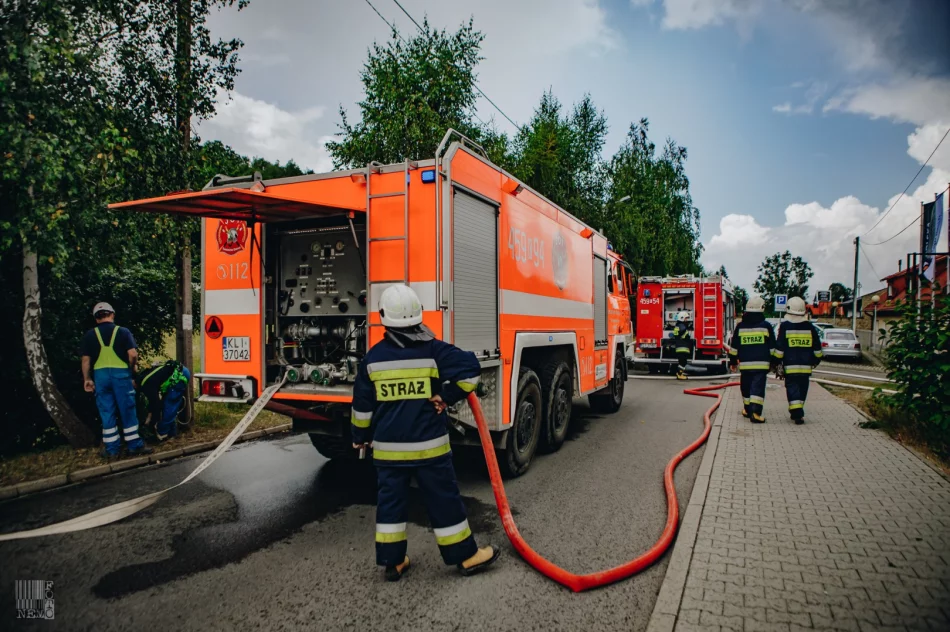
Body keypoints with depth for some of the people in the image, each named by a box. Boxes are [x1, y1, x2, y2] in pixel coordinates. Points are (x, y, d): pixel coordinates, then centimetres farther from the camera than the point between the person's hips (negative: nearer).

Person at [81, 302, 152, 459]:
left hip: (100, 375, 2)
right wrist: (132, 369, 8)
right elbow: (133, 355, -9)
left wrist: (87, 379, 13)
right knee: (127, 411, 5)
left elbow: (86, 360, 4)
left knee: (106, 413, 8)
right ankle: (134, 445, 9)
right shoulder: (123, 332, -1)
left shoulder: (90, 335, 5)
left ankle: (111, 449, 12)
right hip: (121, 373, -2)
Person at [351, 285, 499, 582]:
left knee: (391, 500, 13)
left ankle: (392, 561, 22)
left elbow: (362, 405, 5)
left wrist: (360, 437, 18)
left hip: (387, 447, 3)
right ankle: (466, 556, 19)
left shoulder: (373, 357, -1)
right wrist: (447, 397, -7)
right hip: (428, 445, -2)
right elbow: (470, 370, -18)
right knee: (443, 500, 7)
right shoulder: (433, 350, -10)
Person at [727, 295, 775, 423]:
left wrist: (733, 361, 16)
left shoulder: (740, 326, 3)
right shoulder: (766, 326, 0)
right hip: (761, 364, -2)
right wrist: (774, 362, 14)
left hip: (745, 364, 2)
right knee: (758, 387, -5)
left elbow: (734, 347, 6)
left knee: (746, 387, 14)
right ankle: (755, 412, -15)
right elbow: (772, 348, 4)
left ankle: (747, 410, 27)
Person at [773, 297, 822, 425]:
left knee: (792, 388, -1)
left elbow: (779, 347, -7)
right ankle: (798, 412, 24)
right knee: (802, 389, 14)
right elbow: (817, 347, 10)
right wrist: (816, 360, 22)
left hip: (790, 365, -3)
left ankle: (797, 414, -12)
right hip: (806, 366, 3)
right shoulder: (809, 327, 3)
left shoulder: (784, 326, -7)